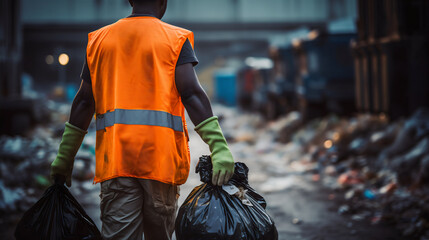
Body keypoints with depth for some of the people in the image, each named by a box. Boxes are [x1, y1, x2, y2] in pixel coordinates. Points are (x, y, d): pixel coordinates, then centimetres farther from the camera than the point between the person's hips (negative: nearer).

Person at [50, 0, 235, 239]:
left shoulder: (99, 39, 13)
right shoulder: (176, 39, 2)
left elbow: (84, 102, 10)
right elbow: (192, 94, -11)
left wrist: (65, 157, 15)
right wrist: (219, 147, -16)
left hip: (114, 158, 2)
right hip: (161, 156, -2)